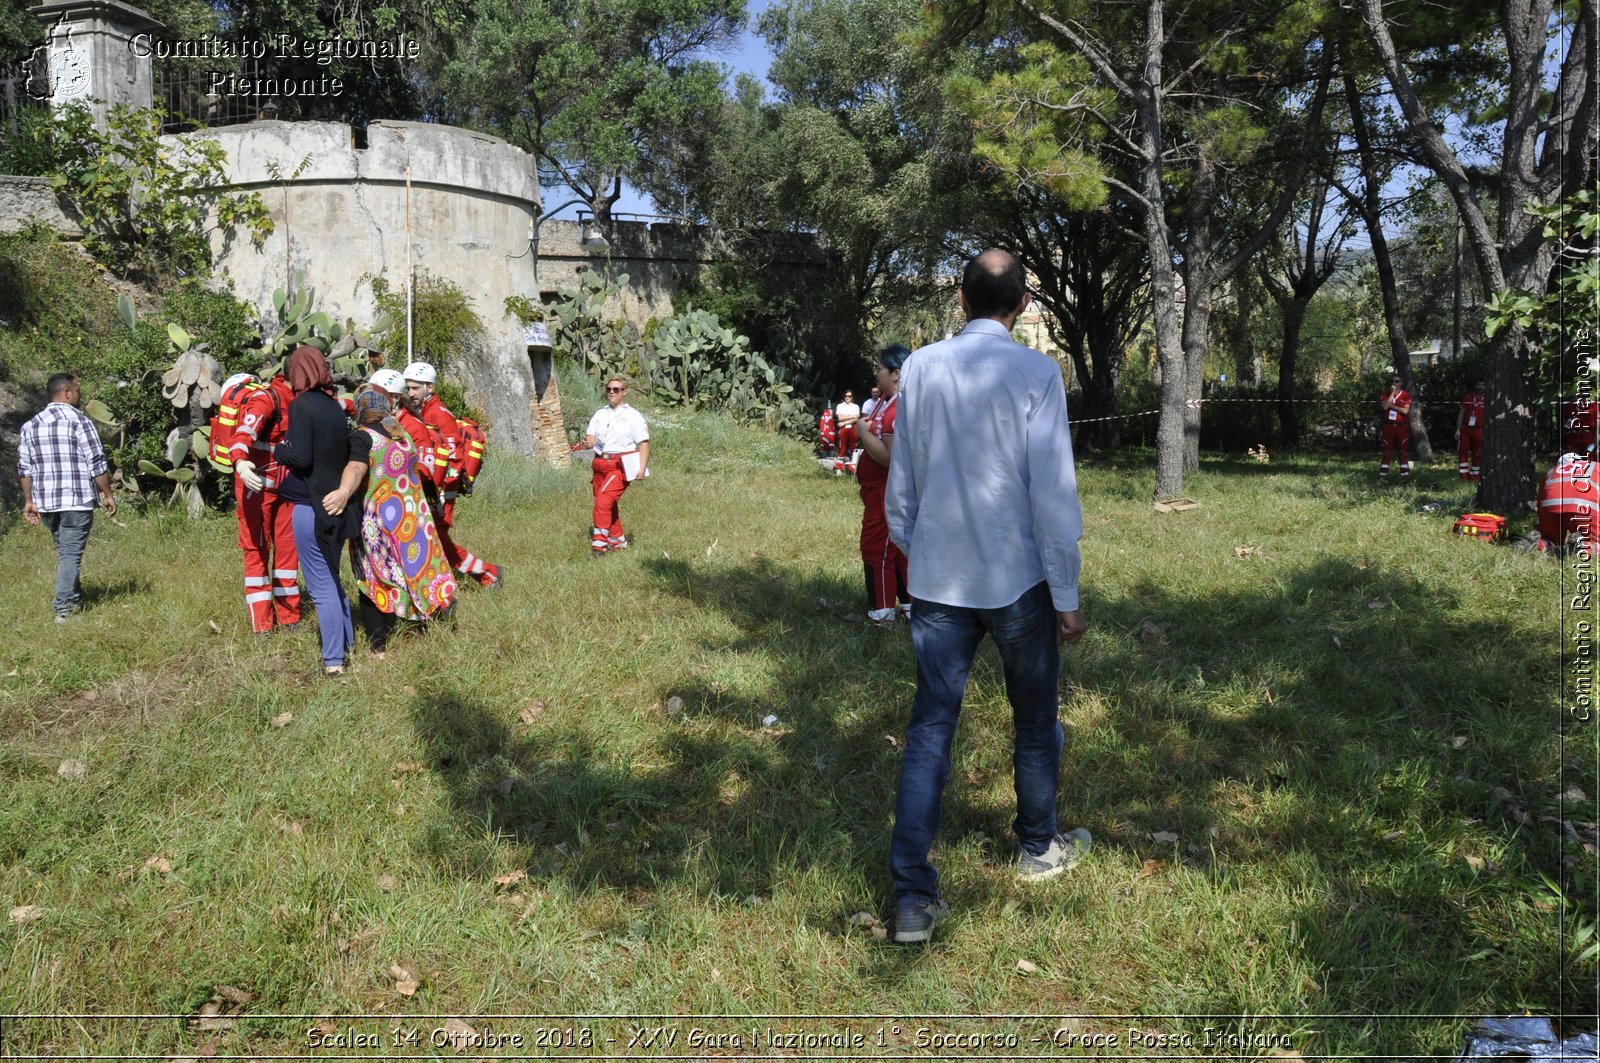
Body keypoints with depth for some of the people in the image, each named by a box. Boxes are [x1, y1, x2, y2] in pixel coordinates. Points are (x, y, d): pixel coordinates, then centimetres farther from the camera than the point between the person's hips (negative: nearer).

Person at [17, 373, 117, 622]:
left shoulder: (30, 425, 11)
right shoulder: (79, 420, -8)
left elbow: (24, 468, 13)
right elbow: (97, 463, -11)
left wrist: (29, 501, 19)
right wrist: (108, 495, -3)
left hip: (45, 501, 6)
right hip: (77, 499, -6)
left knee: (64, 551, 20)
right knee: (71, 553, -4)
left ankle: (74, 599, 30)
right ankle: (63, 609, -7)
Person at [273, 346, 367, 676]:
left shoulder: (302, 406, -12)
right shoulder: (334, 406, 10)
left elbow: (300, 458, -19)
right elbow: (354, 455, 9)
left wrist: (275, 449, -1)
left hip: (311, 506, -8)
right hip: (335, 505, 8)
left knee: (321, 586, -3)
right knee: (331, 579, 21)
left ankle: (334, 660, 1)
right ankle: (347, 642, 29)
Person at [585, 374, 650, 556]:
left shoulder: (632, 415, 2)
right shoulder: (600, 414, 17)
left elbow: (644, 443, -3)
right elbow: (591, 439, 11)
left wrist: (642, 469, -14)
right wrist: (587, 442, -15)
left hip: (621, 466, -6)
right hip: (600, 465, 6)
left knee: (603, 500, -21)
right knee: (608, 506, 11)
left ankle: (599, 544, -19)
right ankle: (618, 541, 27)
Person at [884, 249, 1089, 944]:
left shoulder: (919, 369, 1)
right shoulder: (1035, 373, -10)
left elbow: (900, 486, 7)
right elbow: (1053, 493, -11)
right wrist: (1066, 598, -4)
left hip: (936, 580, 3)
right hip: (1017, 581, -3)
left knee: (929, 727, 4)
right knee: (1034, 720, 17)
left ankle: (913, 897, 0)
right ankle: (1038, 850, 36)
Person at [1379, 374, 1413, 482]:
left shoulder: (1406, 395, 1)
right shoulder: (1386, 394, 6)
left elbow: (1405, 411, -11)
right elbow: (1384, 407, -13)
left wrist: (1391, 406, -10)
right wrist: (1392, 393, -11)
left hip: (1402, 427, -1)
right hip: (1388, 427, 1)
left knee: (1404, 452, 4)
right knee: (1387, 452, 1)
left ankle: (1405, 475, 8)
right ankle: (1383, 476, 0)